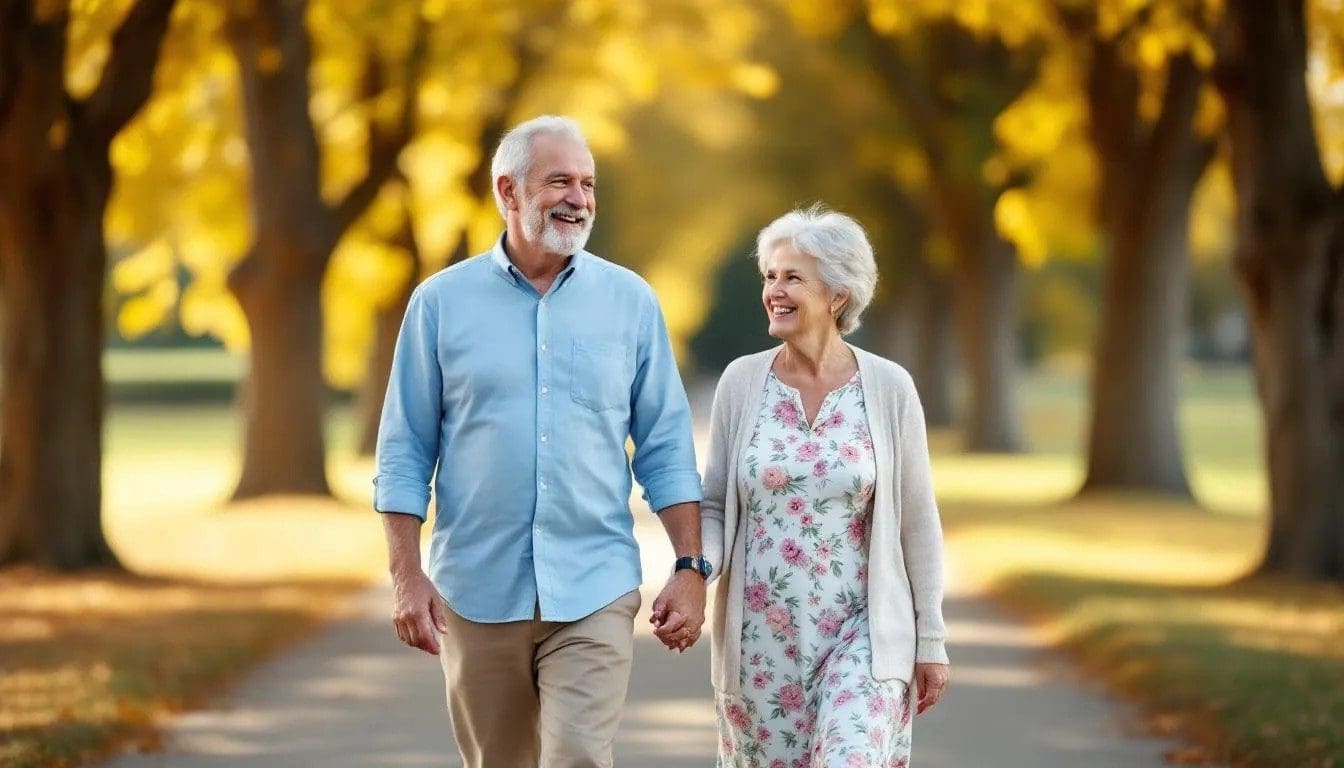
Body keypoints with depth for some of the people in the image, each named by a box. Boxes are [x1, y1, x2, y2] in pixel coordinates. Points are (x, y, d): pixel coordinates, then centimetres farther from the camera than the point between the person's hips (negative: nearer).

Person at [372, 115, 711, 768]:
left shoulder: (630, 301, 5)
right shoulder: (442, 302, 2)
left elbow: (666, 450, 7)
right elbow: (405, 454, 3)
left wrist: (691, 566, -1)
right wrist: (407, 575, -4)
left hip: (593, 591, -1)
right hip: (478, 591, 1)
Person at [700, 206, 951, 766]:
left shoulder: (889, 388, -3)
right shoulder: (741, 382, 0)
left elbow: (917, 521, 1)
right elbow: (716, 505, 6)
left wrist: (931, 640, 2)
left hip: (862, 634, -2)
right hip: (761, 637, 2)